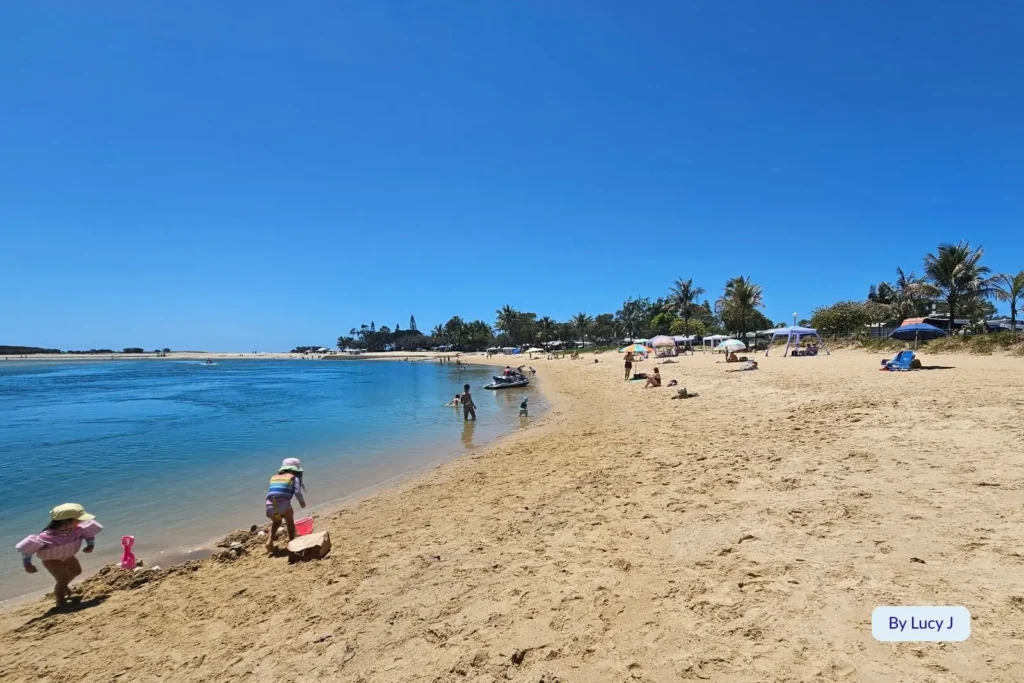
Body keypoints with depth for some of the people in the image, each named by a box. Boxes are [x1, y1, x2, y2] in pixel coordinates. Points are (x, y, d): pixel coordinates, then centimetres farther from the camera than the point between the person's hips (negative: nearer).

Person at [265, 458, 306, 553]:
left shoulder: (274, 477, 25)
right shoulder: (294, 477, 12)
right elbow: (297, 492, -2)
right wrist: (302, 502, 15)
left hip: (270, 506, 4)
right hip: (283, 505, -4)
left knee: (276, 522, 34)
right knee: (290, 522, 26)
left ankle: (270, 541, 19)